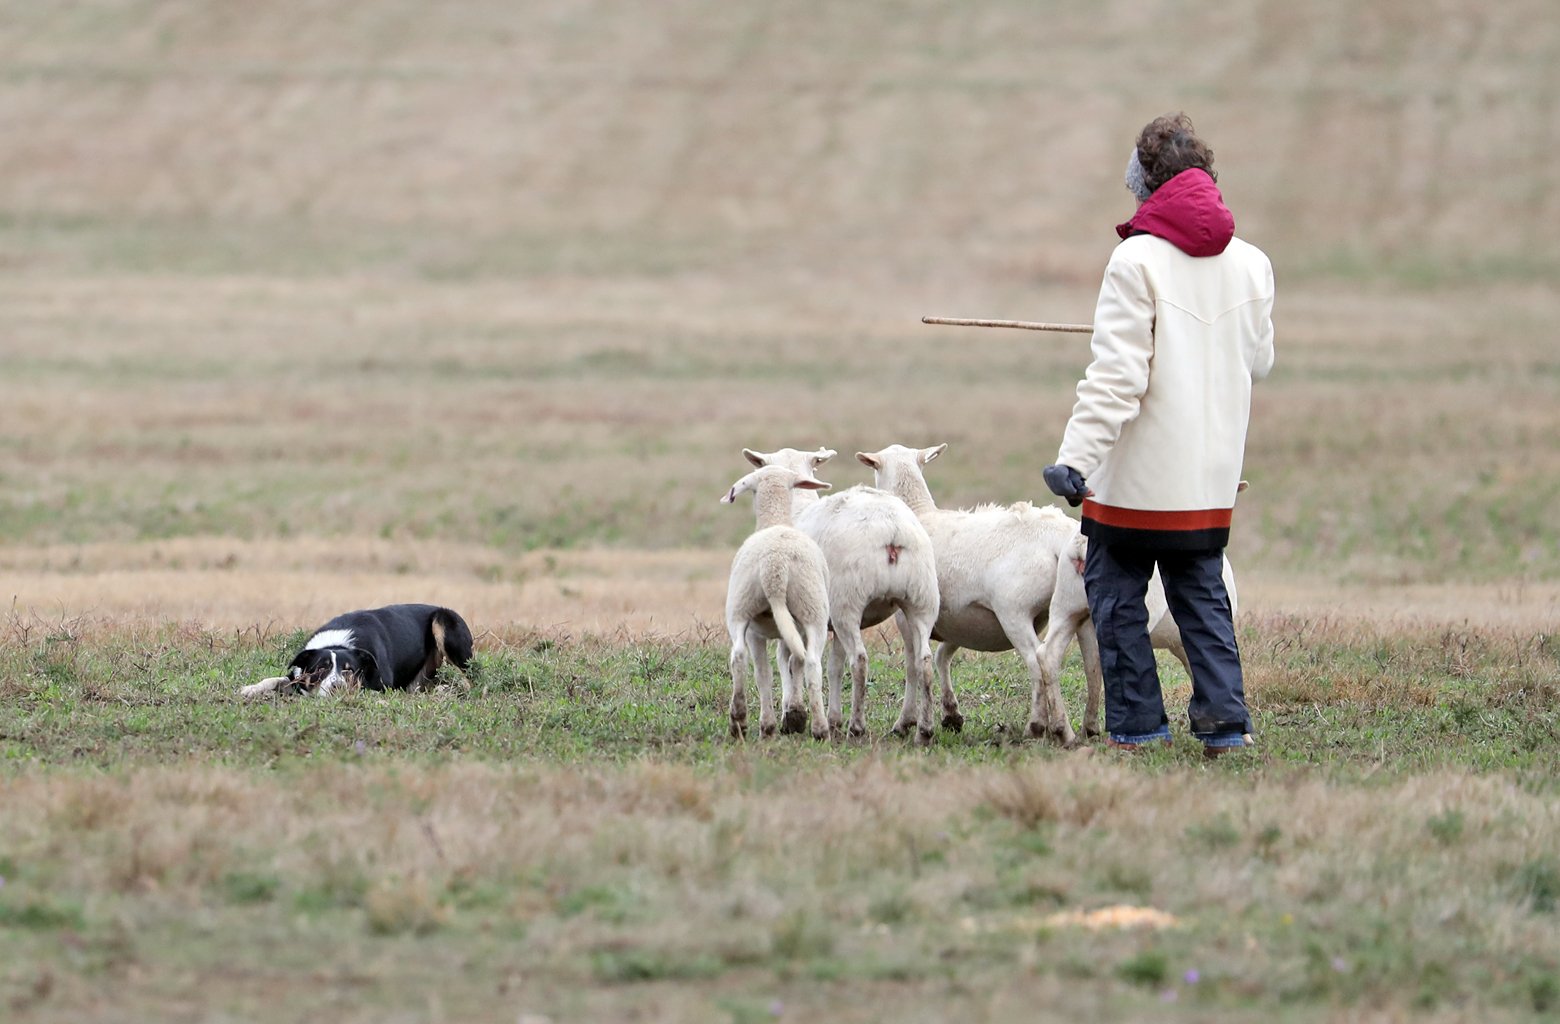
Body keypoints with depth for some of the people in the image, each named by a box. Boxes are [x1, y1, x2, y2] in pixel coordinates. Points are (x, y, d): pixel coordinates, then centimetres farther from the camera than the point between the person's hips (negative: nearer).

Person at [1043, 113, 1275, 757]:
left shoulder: (1138, 260, -14)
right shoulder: (1251, 263, 3)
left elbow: (1116, 375, -20)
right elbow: (1259, 362, 15)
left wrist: (1077, 456, -21)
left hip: (1138, 471, -5)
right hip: (1213, 474, 5)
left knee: (1116, 591, 8)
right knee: (1203, 594, 14)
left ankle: (1136, 722, 8)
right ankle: (1224, 719, 4)